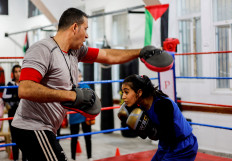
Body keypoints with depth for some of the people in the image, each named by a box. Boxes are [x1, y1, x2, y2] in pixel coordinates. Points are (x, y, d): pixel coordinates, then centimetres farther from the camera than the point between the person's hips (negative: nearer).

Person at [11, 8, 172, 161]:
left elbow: (109, 56, 20)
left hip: (44, 129, 9)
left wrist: (140, 52, 20)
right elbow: (25, 90, -30)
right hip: (32, 127, -9)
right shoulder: (42, 49, -18)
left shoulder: (76, 50, 8)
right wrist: (72, 95, -28)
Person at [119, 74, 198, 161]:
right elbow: (144, 136, 6)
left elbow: (170, 139, -25)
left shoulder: (162, 104, -28)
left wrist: (149, 128, -32)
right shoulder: (141, 105, -4)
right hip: (165, 148, 8)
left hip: (182, 150, -8)